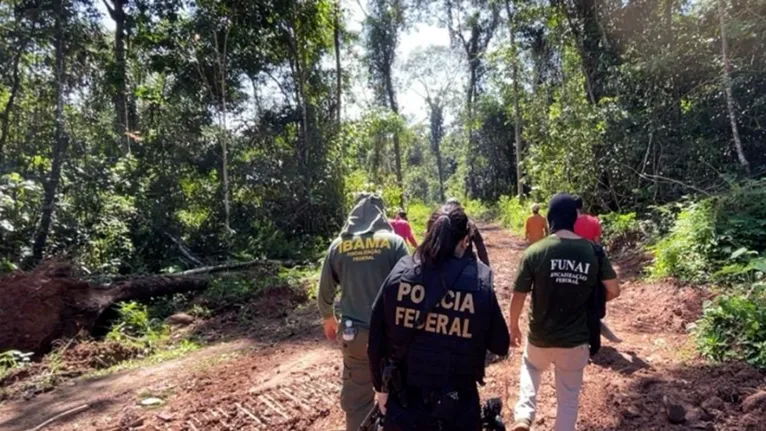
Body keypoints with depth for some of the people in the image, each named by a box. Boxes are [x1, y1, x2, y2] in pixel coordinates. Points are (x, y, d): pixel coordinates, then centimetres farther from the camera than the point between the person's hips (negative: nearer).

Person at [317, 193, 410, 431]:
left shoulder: (338, 244, 1)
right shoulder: (393, 241, -7)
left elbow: (325, 291, 7)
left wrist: (328, 318, 24)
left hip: (355, 332, 2)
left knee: (356, 398, 16)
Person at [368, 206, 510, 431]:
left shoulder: (399, 275, -11)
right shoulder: (479, 284, -16)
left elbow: (376, 341, -4)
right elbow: (500, 346, -3)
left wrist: (381, 387, 10)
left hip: (404, 404, 1)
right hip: (457, 409, -1)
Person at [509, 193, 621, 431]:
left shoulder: (535, 252, -15)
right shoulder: (594, 252, -9)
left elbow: (518, 296, -10)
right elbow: (613, 291, -3)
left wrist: (513, 327, 7)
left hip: (540, 336, 0)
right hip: (576, 340, 1)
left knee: (530, 367, 31)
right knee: (569, 398, 19)